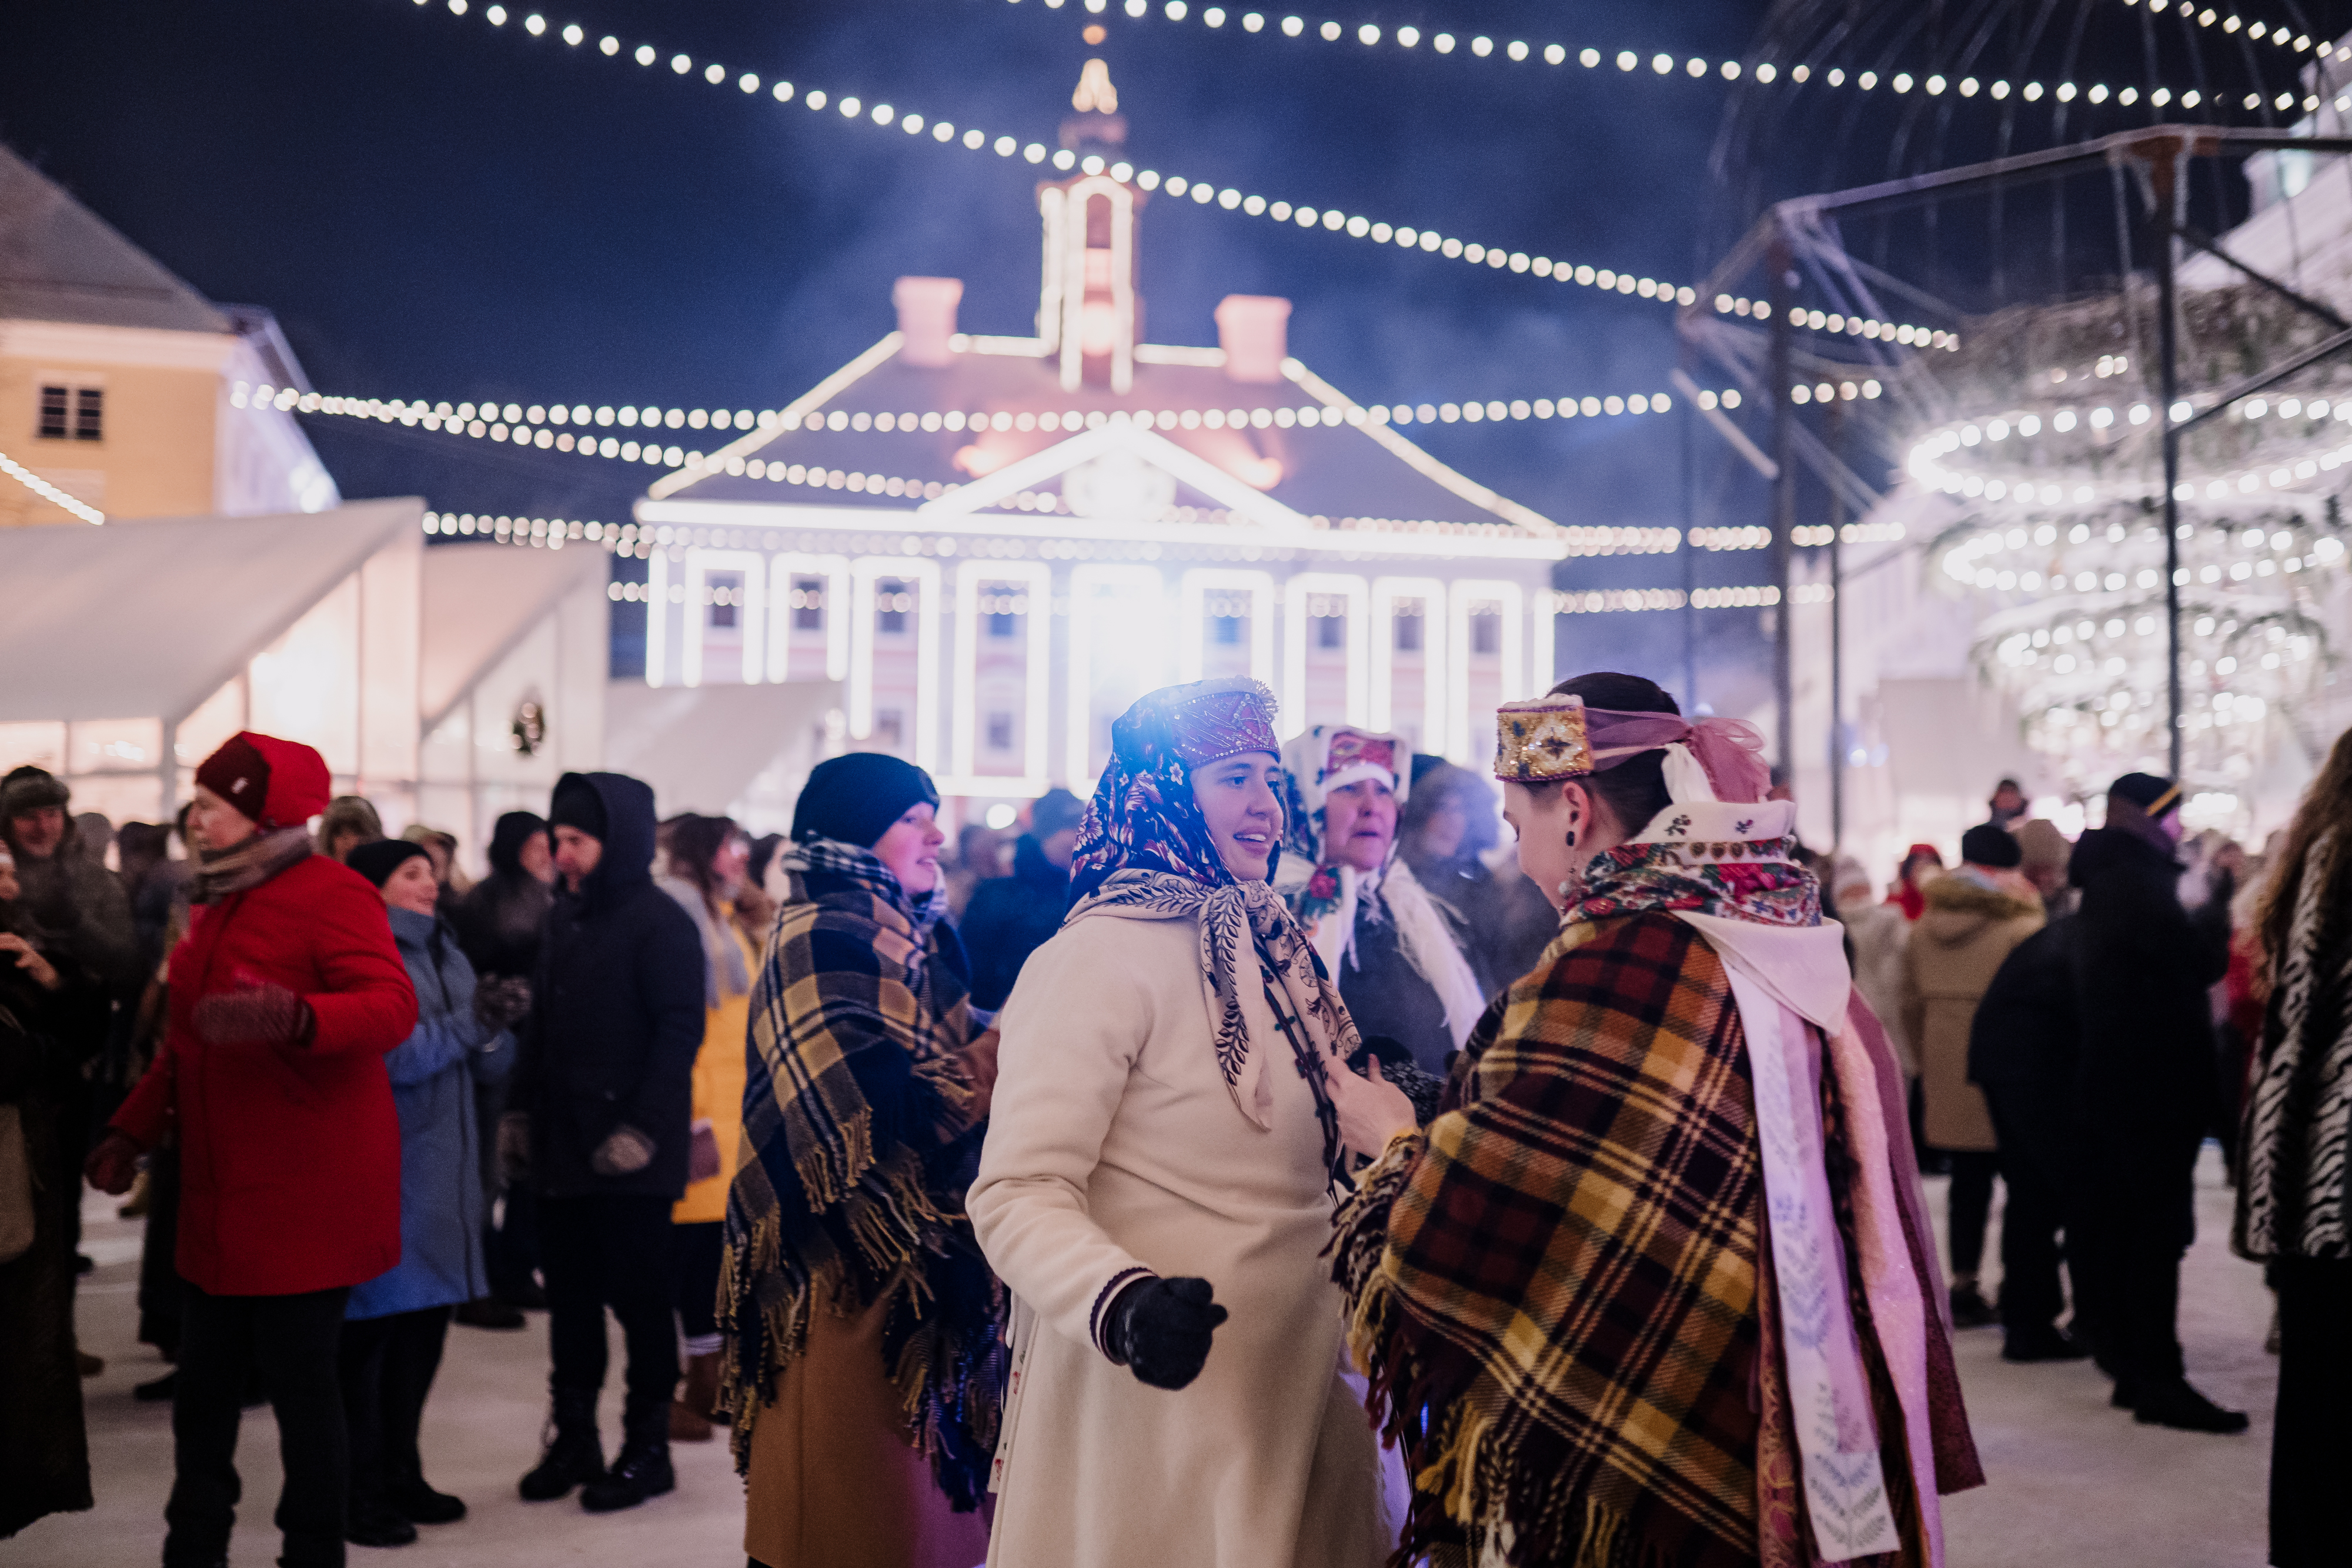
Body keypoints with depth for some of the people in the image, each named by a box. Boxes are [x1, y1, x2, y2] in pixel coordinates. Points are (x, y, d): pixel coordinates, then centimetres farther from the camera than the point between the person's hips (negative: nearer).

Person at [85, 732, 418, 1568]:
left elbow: (392, 1005, -24)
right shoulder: (216, 902, 17)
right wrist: (134, 1128, 19)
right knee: (204, 1384, 14)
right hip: (219, 1190, 8)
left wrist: (291, 1016, -40)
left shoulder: (332, 895, -11)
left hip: (305, 1195, -8)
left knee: (300, 1379, -1)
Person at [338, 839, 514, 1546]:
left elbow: (492, 1066, 12)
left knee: (424, 1327, 13)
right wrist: (468, 1022, -12)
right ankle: (359, 1494, 8)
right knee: (370, 1328, -1)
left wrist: (496, 1026, -8)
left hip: (445, 1171, 7)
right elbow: (387, 1057, -19)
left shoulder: (448, 954, 15)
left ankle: (399, 1475, 25)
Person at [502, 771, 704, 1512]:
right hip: (561, 1146, 7)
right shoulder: (564, 917, 13)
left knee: (637, 1296, 3)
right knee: (569, 1296, 12)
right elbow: (542, 1022, 18)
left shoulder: (660, 923, -10)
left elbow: (680, 1032, -15)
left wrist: (642, 1128, -20)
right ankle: (573, 1438, 23)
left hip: (631, 1154, -7)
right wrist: (519, 1109, 12)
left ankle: (647, 1446, 14)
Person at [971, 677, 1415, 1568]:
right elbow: (1019, 1194, -23)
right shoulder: (1103, 954, -16)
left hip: (1295, 1385, 8)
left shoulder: (1271, 945, 10)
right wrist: (1123, 1302, -39)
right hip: (1168, 1393, -8)